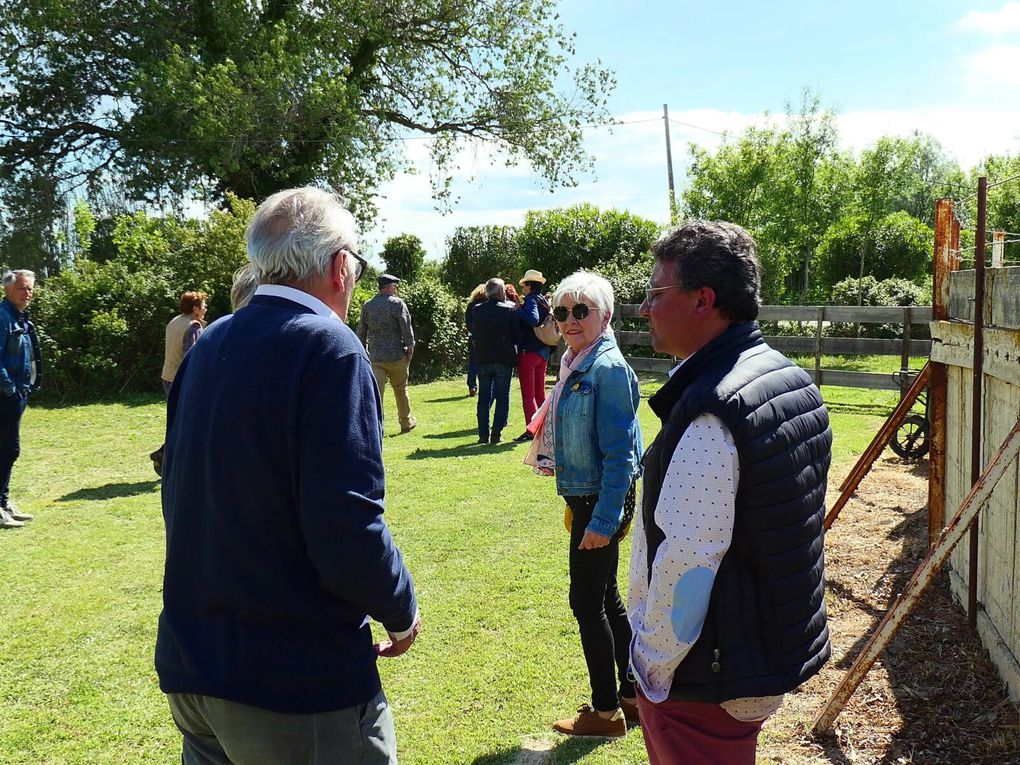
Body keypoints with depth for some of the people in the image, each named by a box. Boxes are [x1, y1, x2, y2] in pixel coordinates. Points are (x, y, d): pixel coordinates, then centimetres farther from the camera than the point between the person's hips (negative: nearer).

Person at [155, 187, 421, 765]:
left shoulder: (208, 347, 5)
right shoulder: (329, 348, -18)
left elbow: (184, 500, 12)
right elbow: (349, 531, -24)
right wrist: (403, 609, -6)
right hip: (301, 681, -7)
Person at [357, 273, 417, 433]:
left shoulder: (367, 306, 6)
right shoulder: (397, 303, -8)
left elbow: (361, 332, 11)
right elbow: (406, 328, -11)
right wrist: (410, 348, -3)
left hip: (376, 358, 3)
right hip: (397, 356, -3)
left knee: (375, 392, -3)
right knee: (401, 390, 14)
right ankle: (406, 423, 29)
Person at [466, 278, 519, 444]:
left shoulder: (476, 310, -1)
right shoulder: (509, 310, -9)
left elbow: (472, 331, 7)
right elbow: (517, 336, -6)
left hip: (483, 360, 2)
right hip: (504, 360, -2)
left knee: (484, 398, 9)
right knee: (502, 397, 6)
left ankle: (484, 434, 8)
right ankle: (496, 432, 2)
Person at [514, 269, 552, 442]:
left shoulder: (531, 299, -13)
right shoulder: (545, 301, 11)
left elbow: (533, 319, -30)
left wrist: (519, 310, -18)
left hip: (529, 351, -8)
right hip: (543, 351, 8)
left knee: (528, 393, -3)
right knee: (540, 392, 16)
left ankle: (531, 429, -5)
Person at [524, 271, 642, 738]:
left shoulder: (608, 368, -18)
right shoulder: (575, 363, 9)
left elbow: (619, 453, -21)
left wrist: (604, 519, -23)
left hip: (601, 502, -9)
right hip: (585, 498, 9)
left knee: (587, 602, 1)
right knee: (605, 600, 17)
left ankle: (606, 712, 15)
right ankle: (631, 696, 31)